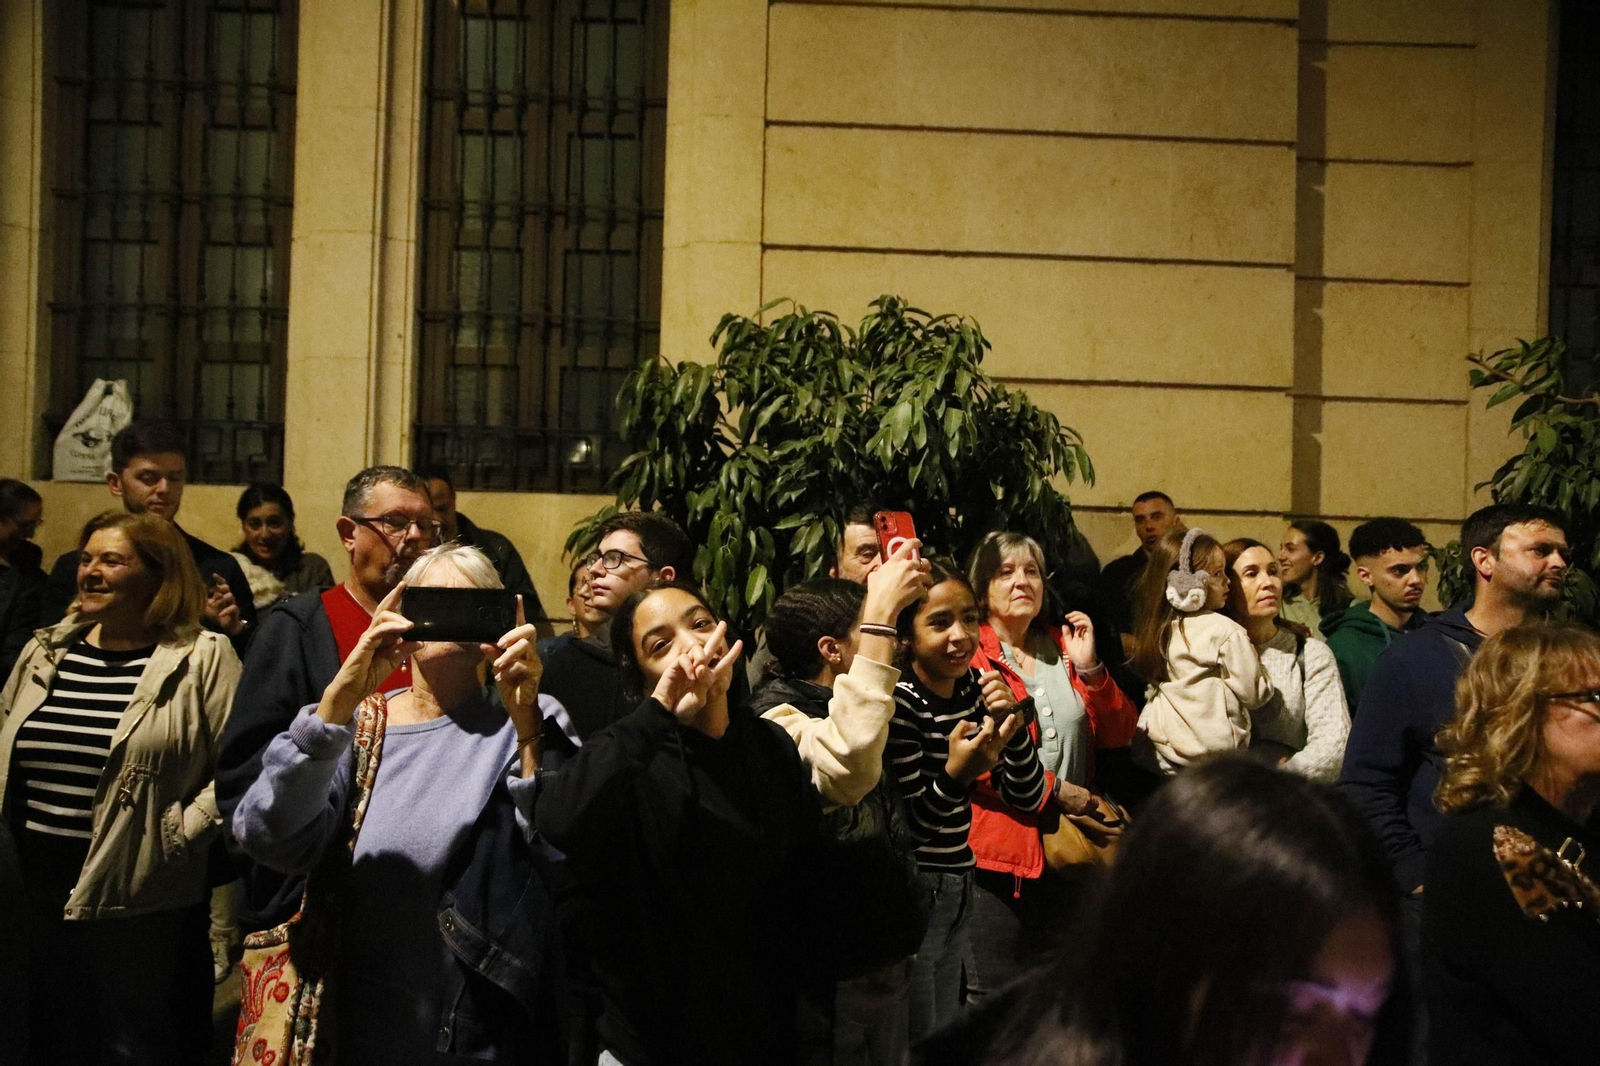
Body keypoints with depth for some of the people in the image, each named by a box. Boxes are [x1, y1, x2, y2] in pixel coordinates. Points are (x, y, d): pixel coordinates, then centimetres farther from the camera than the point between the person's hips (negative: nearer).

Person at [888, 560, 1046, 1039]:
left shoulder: (977, 686, 3)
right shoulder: (900, 700, -18)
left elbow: (1028, 799, 2)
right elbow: (909, 823, -17)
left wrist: (1013, 723, -14)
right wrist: (955, 775, -35)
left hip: (959, 887, 7)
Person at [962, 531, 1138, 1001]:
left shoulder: (1064, 648, 14)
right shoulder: (969, 654, -6)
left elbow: (1118, 733, 9)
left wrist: (1088, 667, -4)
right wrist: (1053, 791, -15)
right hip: (998, 846, -6)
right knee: (993, 995, -3)